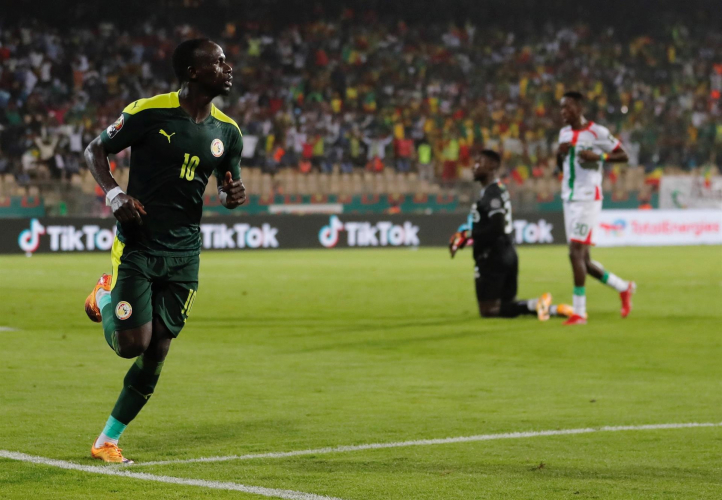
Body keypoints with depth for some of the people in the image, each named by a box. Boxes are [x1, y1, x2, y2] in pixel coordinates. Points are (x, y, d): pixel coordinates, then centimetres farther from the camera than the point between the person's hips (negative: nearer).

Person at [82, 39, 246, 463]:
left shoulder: (227, 132, 5)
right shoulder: (148, 112, -10)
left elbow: (229, 184, 19)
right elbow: (96, 150, 0)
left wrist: (233, 195, -6)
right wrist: (115, 194, -18)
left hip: (183, 253, 5)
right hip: (136, 246, -5)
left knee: (156, 352, 3)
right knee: (132, 344, -12)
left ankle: (108, 441, 18)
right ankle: (105, 297, 23)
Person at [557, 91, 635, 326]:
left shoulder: (597, 132, -8)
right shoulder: (564, 133, 14)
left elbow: (623, 156, -6)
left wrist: (598, 156, -20)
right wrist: (560, 153, 3)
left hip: (588, 199, -8)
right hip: (569, 198, 8)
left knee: (576, 253, -14)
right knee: (583, 260, 9)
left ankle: (579, 312, -10)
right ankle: (624, 287, 28)